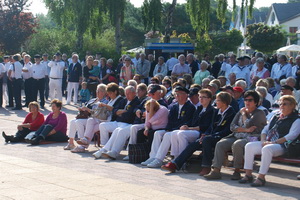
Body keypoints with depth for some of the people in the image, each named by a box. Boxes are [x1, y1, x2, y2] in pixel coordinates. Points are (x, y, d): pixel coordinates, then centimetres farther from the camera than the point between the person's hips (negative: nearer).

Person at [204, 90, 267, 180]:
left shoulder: (260, 114, 3)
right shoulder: (240, 112, 22)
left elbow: (248, 124, -13)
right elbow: (232, 127, 8)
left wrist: (244, 114, 6)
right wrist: (246, 130, -8)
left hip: (250, 139, -6)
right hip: (236, 137, 6)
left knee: (237, 144, -36)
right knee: (220, 144, -18)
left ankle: (237, 171, -25)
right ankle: (216, 170, -23)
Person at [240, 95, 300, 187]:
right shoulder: (276, 117, 25)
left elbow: (291, 136, -13)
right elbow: (265, 129, 23)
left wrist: (274, 142, -20)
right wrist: (263, 141, 1)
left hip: (282, 146, -8)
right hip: (267, 143, 8)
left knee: (267, 149, -37)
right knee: (249, 146, -12)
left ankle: (261, 177, -34)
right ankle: (248, 175, -11)